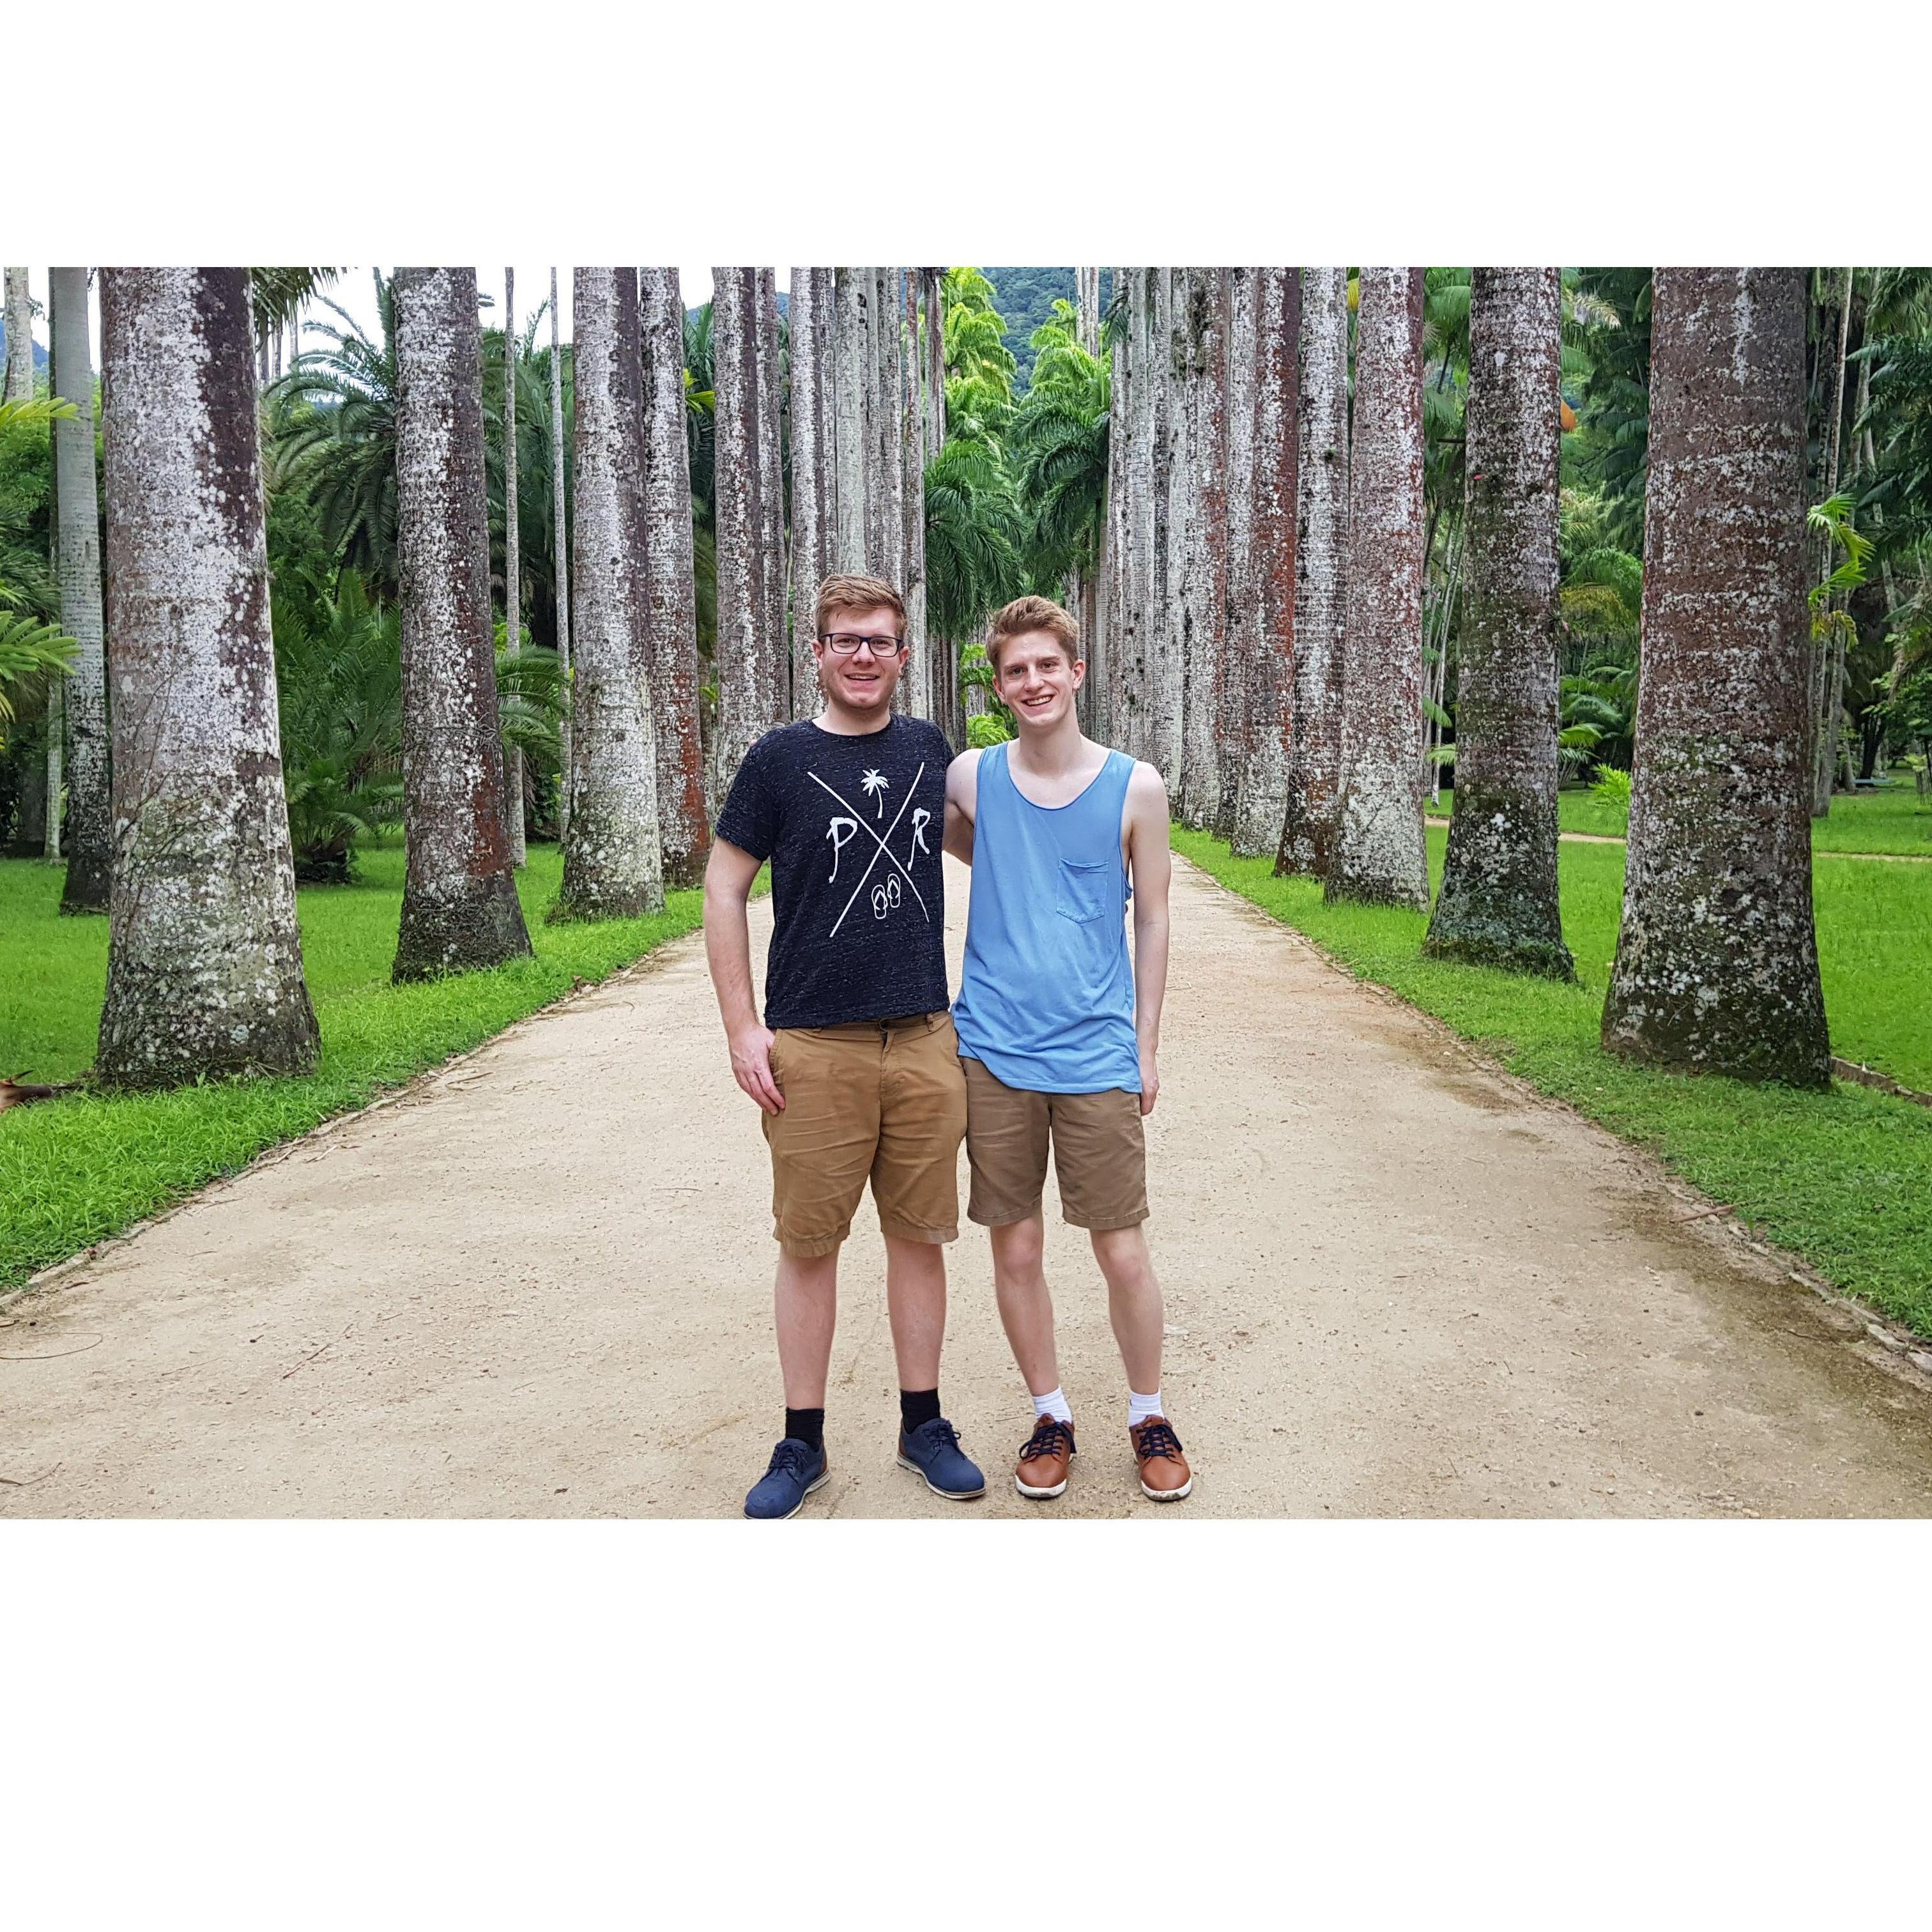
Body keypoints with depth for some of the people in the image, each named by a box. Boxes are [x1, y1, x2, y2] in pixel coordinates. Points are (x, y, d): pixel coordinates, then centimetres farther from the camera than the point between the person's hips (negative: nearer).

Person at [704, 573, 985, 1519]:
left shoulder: (929, 749, 9)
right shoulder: (781, 758, -1)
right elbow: (723, 887, 1)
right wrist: (742, 1027, -5)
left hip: (925, 1040, 3)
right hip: (815, 1045, -3)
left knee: (918, 1235, 10)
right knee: (809, 1243, 4)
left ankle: (922, 1424, 24)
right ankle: (802, 1442, 18)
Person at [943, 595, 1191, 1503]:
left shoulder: (1134, 788, -1)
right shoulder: (971, 777, 2)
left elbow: (1151, 922, 5)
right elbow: (950, 846, 24)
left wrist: (1146, 1047, 4)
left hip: (1097, 1054, -1)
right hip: (993, 1051, 1)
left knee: (1122, 1251, 4)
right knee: (1015, 1249, 7)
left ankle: (1149, 1416, 26)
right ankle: (1051, 1415, 27)